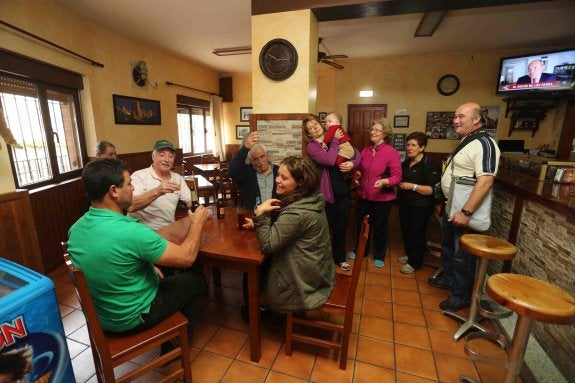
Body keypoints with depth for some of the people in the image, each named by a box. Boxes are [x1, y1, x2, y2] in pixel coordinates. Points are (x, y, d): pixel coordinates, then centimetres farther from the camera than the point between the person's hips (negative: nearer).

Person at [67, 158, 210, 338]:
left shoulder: (76, 228, -8)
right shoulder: (130, 232, -35)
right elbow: (187, 257, -25)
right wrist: (197, 223, -11)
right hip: (131, 318, -7)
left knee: (163, 279, 28)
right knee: (197, 280, 11)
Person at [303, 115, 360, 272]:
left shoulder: (338, 137, 9)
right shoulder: (311, 146, -7)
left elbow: (357, 154, 7)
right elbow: (329, 160, -23)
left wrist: (353, 163, -14)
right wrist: (335, 141, -13)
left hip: (343, 190, 5)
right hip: (327, 192, -4)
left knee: (341, 227, 17)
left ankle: (339, 258, 36)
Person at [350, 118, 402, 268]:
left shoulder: (392, 152, -14)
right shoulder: (365, 151, 4)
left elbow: (397, 176, -17)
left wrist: (385, 181, -33)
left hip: (383, 198, -5)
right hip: (364, 196, 6)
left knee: (379, 228, 10)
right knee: (361, 225, 18)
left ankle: (379, 256, 32)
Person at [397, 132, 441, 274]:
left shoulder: (429, 165, -15)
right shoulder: (405, 163, 8)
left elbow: (432, 189, -21)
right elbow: (401, 180, 24)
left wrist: (412, 186, -25)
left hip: (421, 206, -7)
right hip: (405, 203, 8)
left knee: (417, 233, 3)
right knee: (406, 230, 16)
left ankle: (414, 262, 17)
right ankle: (409, 254, 36)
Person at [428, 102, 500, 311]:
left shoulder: (483, 143, -19)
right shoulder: (465, 141, 12)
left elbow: (485, 182, -27)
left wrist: (466, 212, -29)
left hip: (465, 210, -10)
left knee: (462, 254, 5)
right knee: (448, 247, 22)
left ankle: (461, 295, 21)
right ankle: (448, 279, 41)